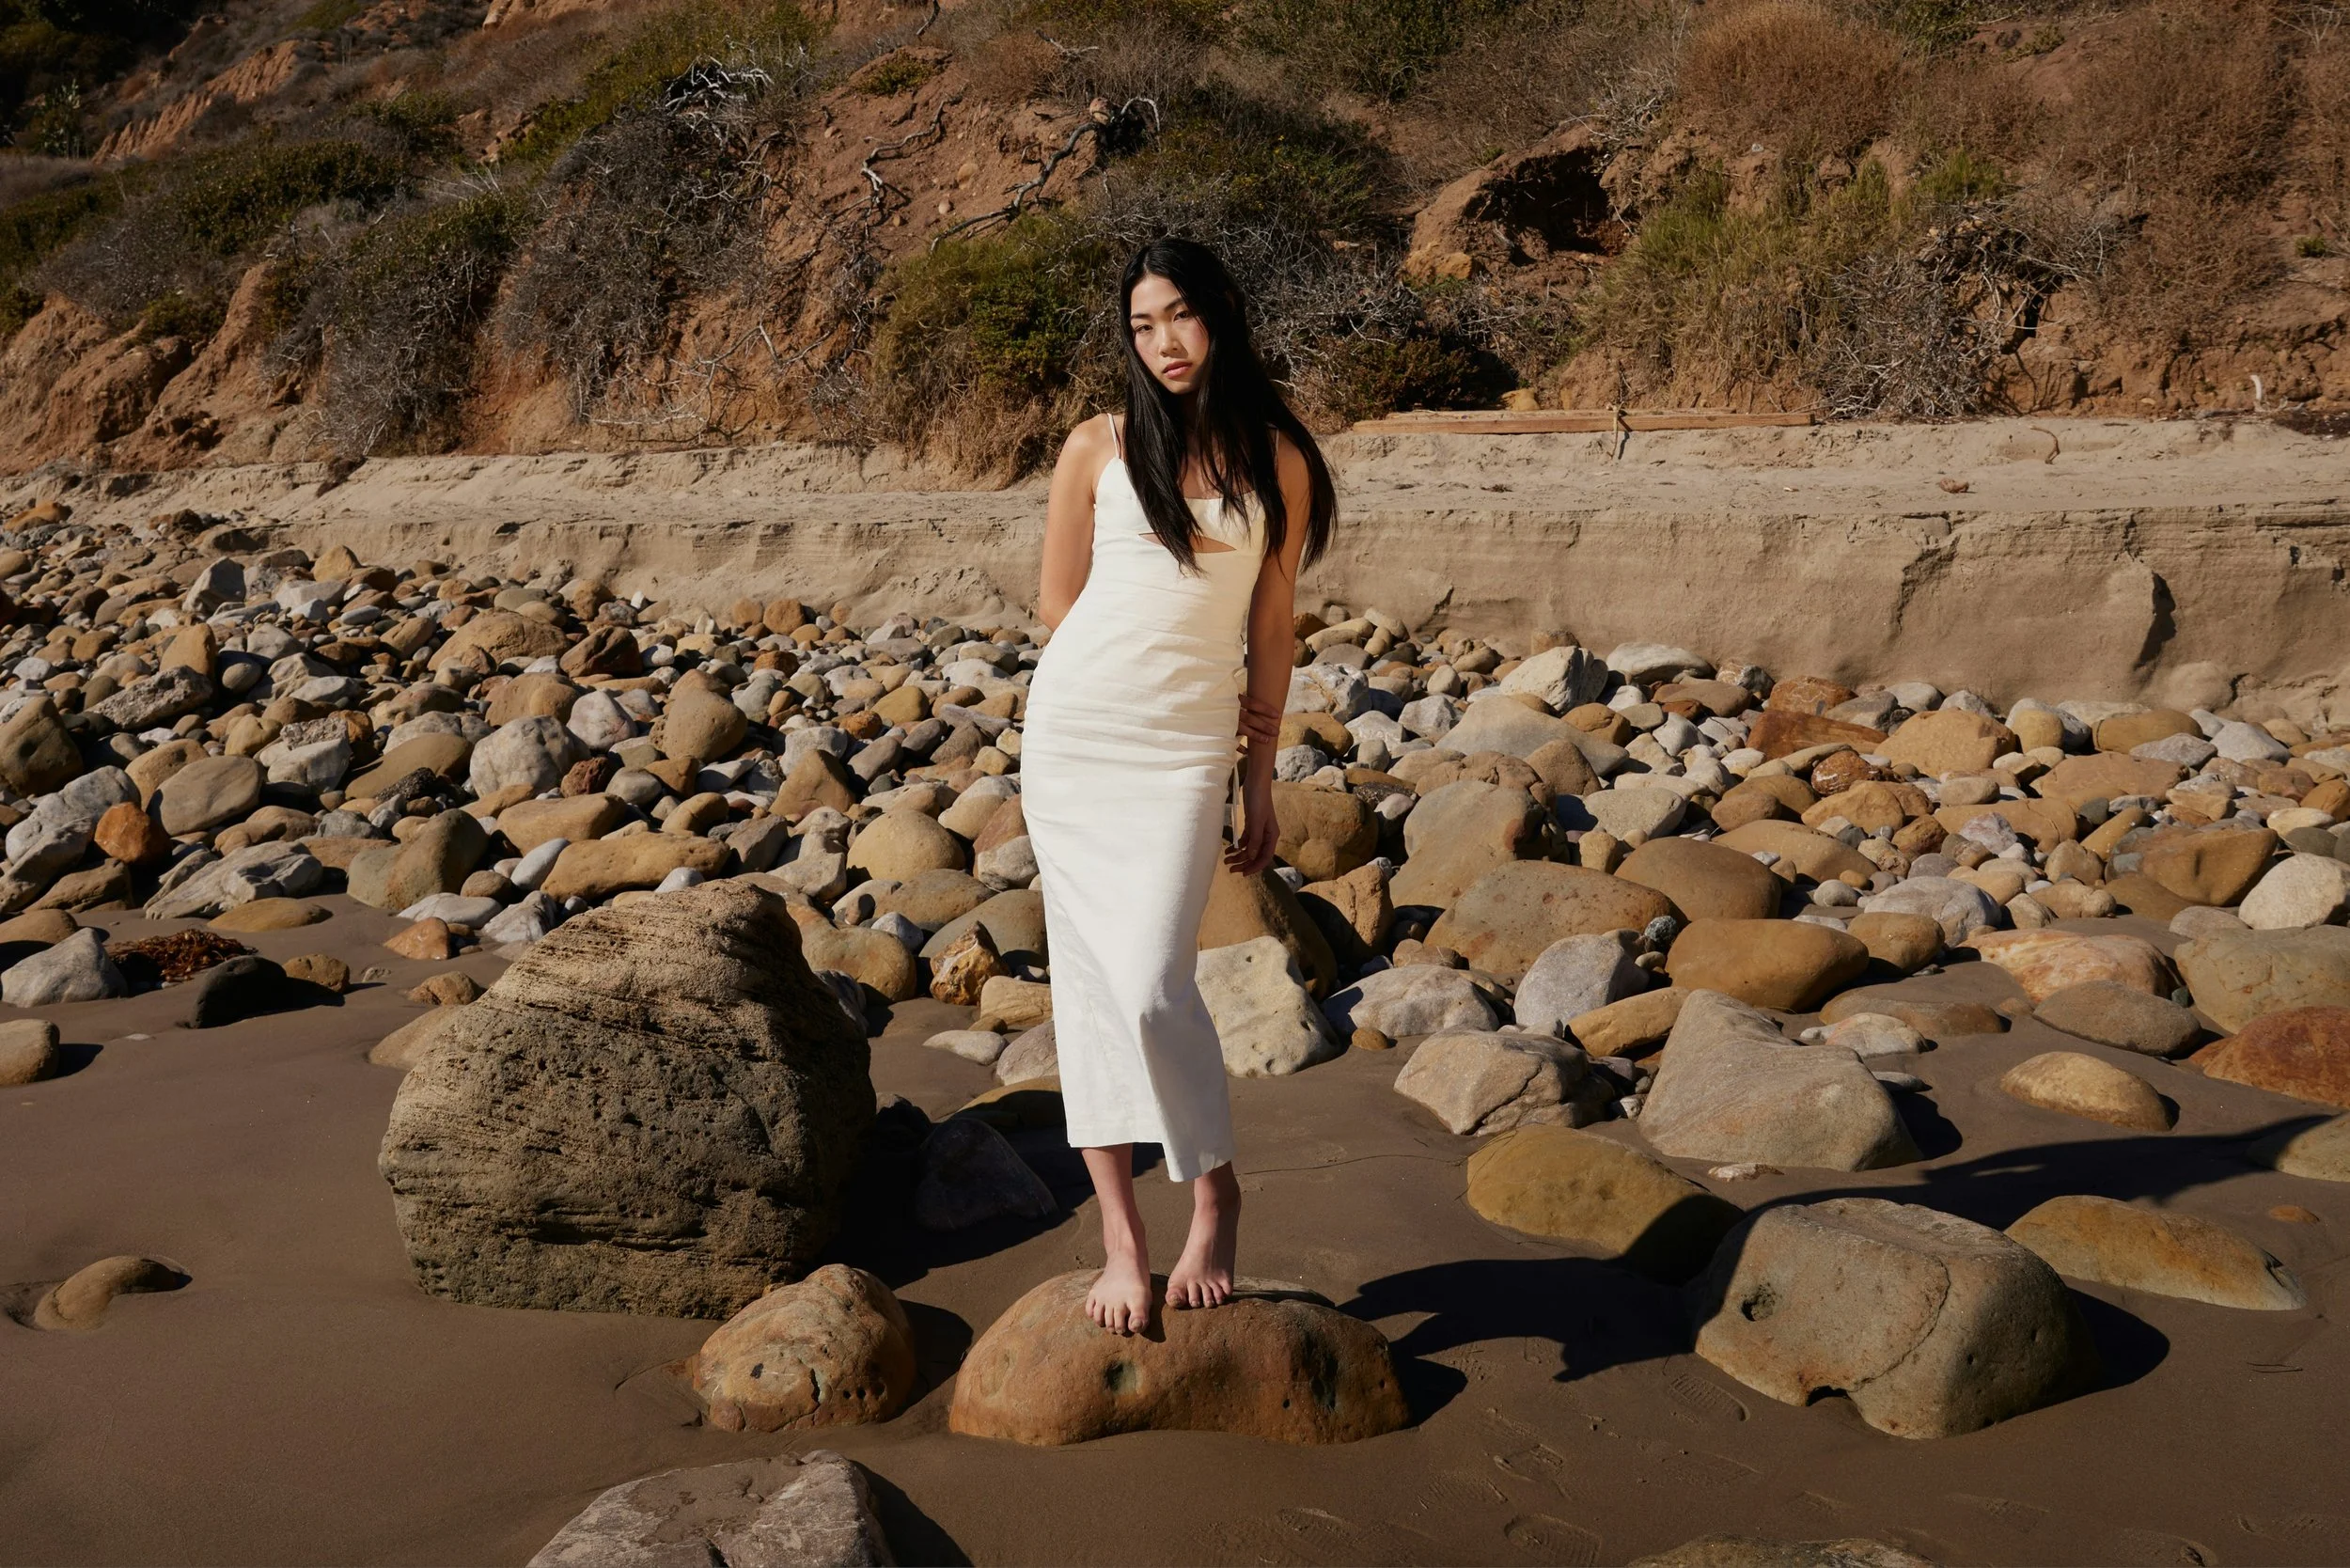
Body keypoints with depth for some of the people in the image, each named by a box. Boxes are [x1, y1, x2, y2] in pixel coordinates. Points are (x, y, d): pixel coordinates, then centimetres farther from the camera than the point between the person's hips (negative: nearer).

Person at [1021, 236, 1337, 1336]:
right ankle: (1121, 1235, 11)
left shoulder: (1278, 460, 7)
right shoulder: (1097, 448, 5)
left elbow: (1273, 626, 10)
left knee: (1152, 983, -13)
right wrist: (1179, 686, 7)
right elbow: (1057, 606, 9)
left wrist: (1260, 783, 9)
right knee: (1089, 981, 1)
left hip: (1186, 749, -1)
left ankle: (1215, 1192, 12)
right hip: (1074, 731, 1)